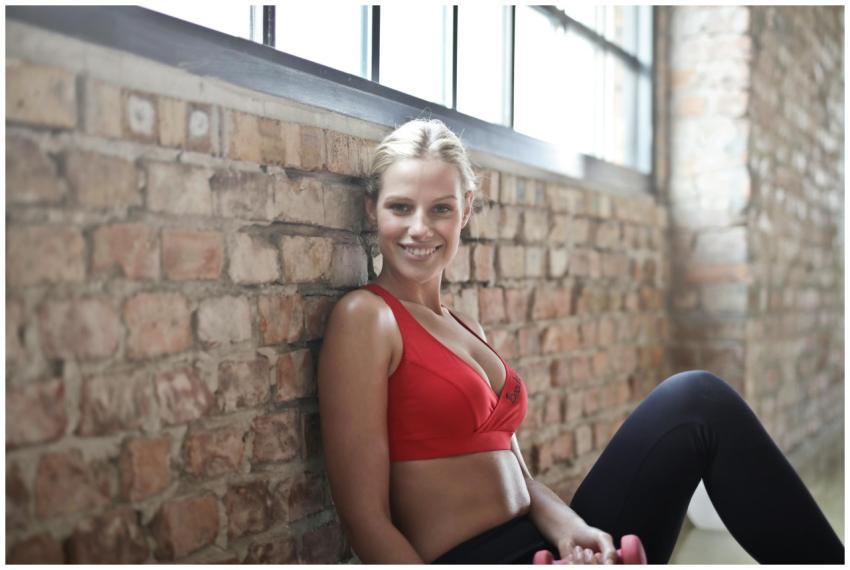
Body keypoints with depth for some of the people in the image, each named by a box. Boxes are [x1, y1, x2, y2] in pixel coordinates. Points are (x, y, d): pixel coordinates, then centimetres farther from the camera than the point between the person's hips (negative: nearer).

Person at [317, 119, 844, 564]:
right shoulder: (366, 317, -7)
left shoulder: (465, 327, 16)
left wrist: (567, 526, -9)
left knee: (694, 398, -10)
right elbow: (367, 520, -11)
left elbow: (515, 475, 13)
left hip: (532, 545, 7)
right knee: (698, 402, -15)